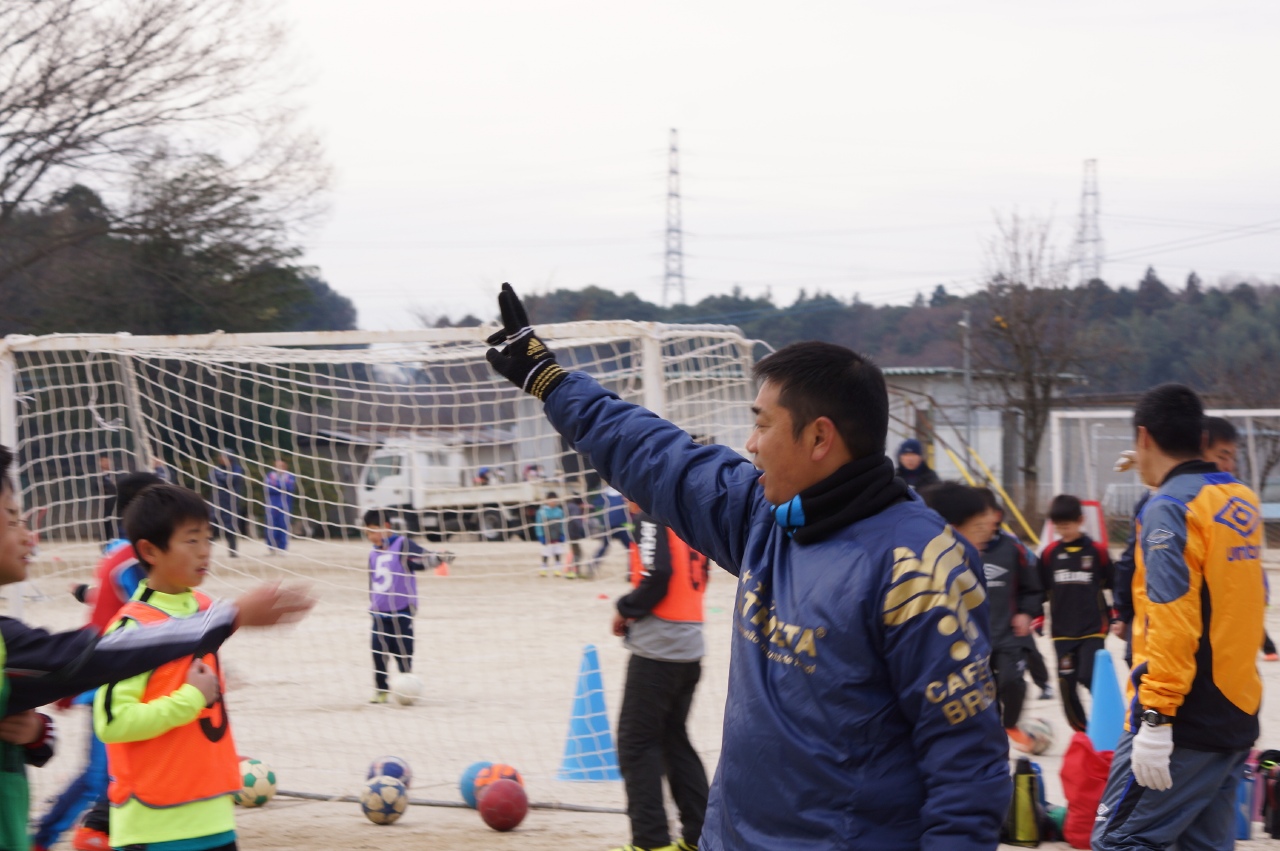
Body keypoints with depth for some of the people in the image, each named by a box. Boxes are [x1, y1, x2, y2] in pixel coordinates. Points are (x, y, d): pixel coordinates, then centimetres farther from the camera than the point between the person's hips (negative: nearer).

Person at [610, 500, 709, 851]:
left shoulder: (651, 515, -10)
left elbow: (658, 575, -21)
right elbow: (699, 577, 15)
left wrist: (625, 608, -5)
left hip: (657, 648, -8)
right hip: (690, 648, 8)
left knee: (636, 741, -2)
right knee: (674, 739, 16)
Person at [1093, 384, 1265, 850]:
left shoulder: (1169, 508, -13)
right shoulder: (1243, 501, 12)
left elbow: (1173, 617, -21)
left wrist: (1156, 714, -21)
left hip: (1182, 723, -8)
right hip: (1238, 717, 8)